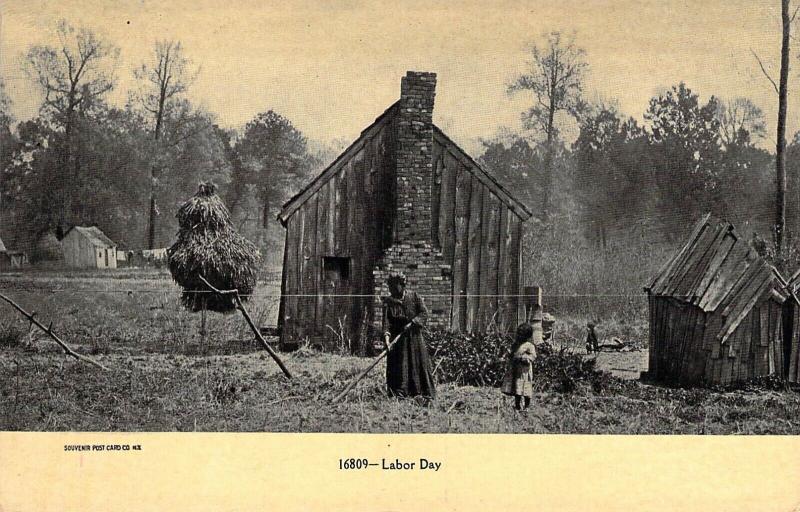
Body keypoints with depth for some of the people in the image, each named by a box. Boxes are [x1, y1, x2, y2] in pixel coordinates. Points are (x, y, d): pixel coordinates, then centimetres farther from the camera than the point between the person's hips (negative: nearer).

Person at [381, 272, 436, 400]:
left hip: (414, 336, 0)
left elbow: (424, 313, -4)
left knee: (420, 364, 0)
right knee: (397, 367, -5)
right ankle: (398, 394, -2)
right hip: (397, 338, 0)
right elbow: (386, 321, -11)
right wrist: (386, 335, -27)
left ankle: (427, 394, 5)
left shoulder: (414, 296, 1)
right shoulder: (388, 302, 0)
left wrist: (412, 323, -19)